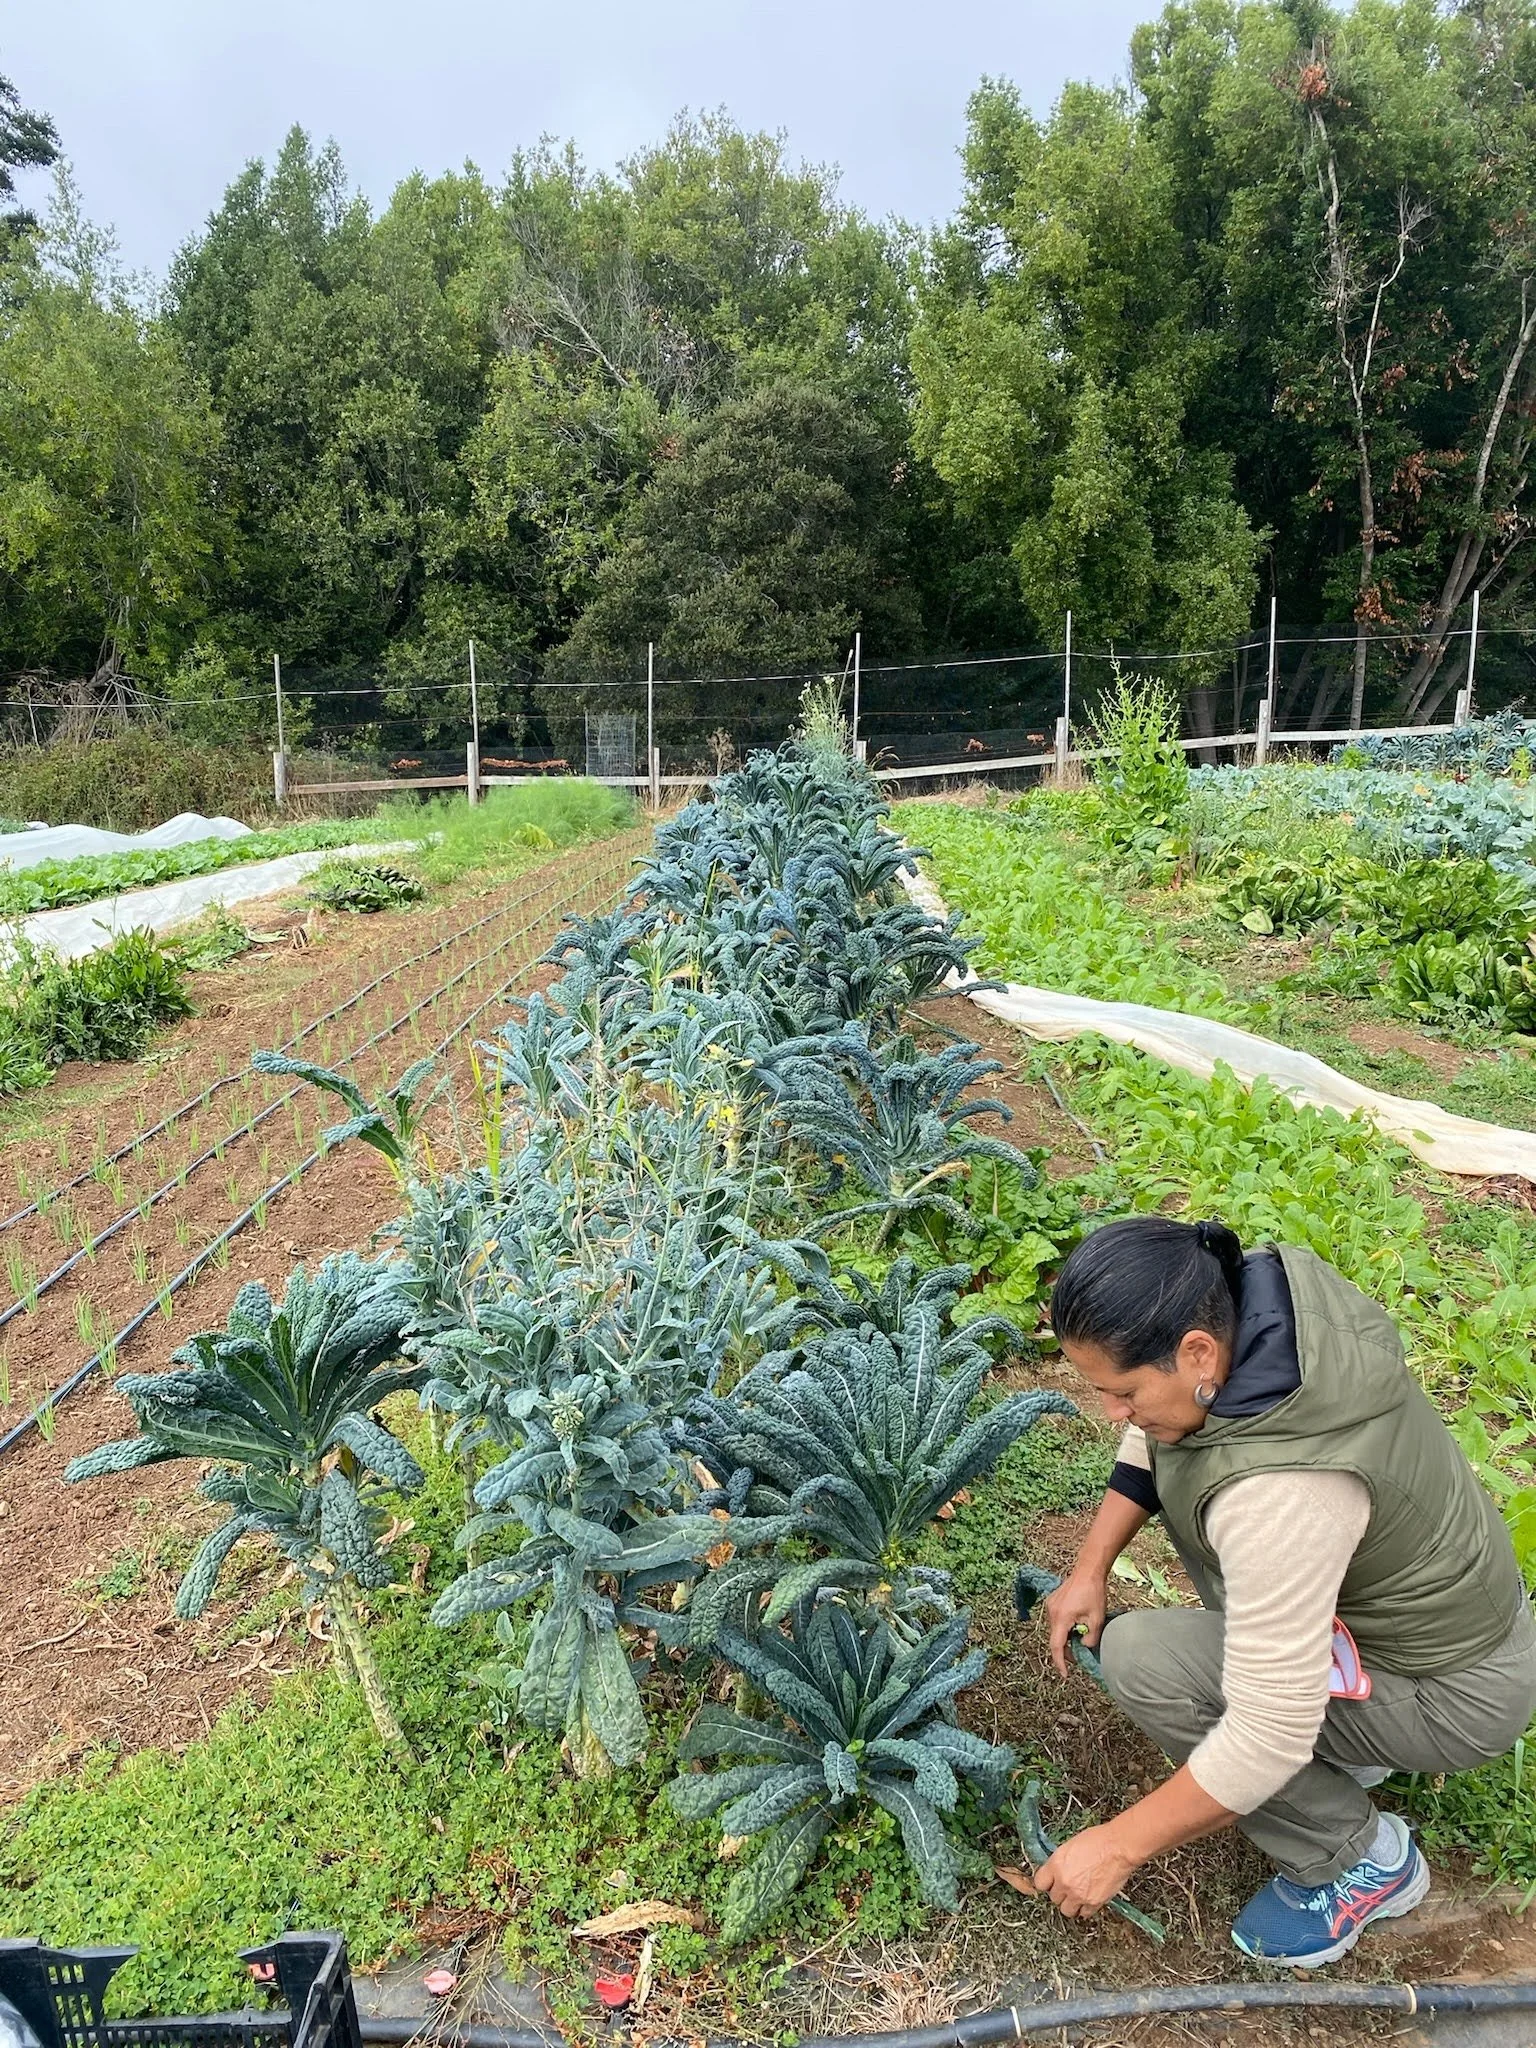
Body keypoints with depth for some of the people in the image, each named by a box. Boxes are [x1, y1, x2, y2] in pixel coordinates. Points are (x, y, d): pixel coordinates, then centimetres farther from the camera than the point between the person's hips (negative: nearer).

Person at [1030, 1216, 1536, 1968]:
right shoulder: (1251, 1289, -17)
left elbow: (1270, 1739, -32)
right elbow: (1153, 1435, 2)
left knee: (1142, 1662, -20)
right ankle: (1342, 1738, 19)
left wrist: (1116, 1847, -19)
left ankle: (1359, 1860, 4)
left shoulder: (1278, 1490, -39)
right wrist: (1091, 1567, -1)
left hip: (1453, 1689, -8)